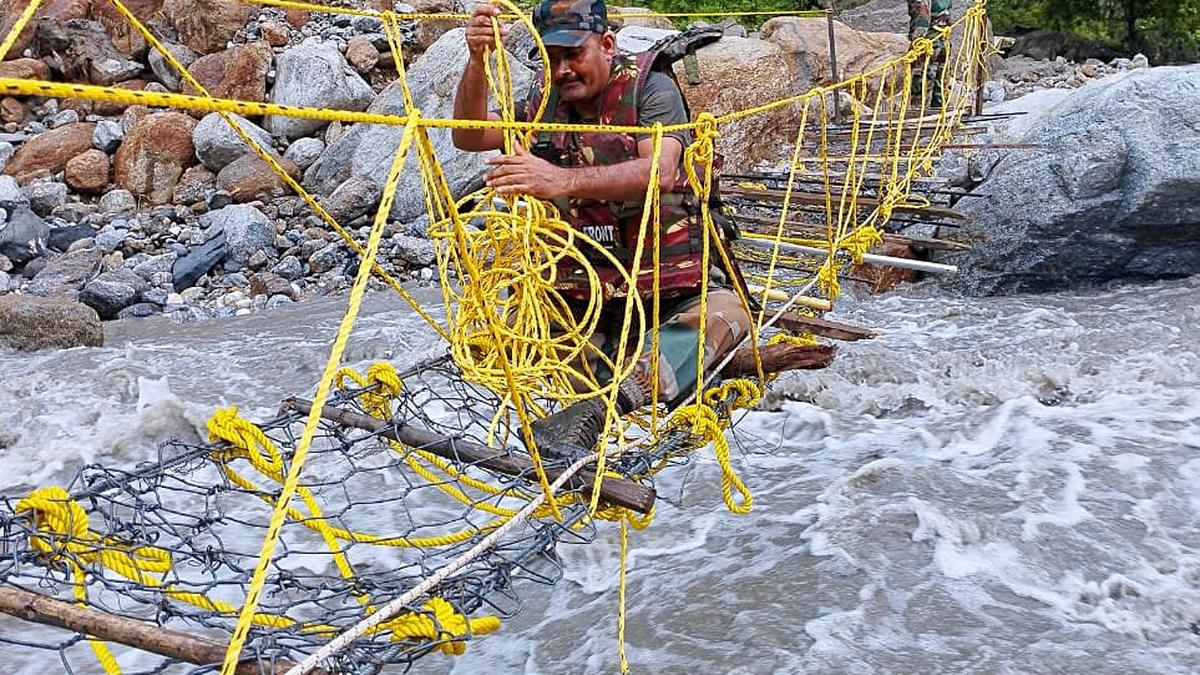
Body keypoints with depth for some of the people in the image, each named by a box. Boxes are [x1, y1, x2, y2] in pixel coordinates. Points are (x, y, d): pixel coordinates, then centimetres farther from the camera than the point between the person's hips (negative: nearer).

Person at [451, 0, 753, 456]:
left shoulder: (650, 88, -8)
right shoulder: (546, 102, 7)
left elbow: (659, 171, -27)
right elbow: (468, 138, 0)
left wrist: (563, 181, -42)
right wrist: (477, 63, -18)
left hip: (670, 283, -5)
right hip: (582, 293, 5)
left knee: (724, 313, -35)